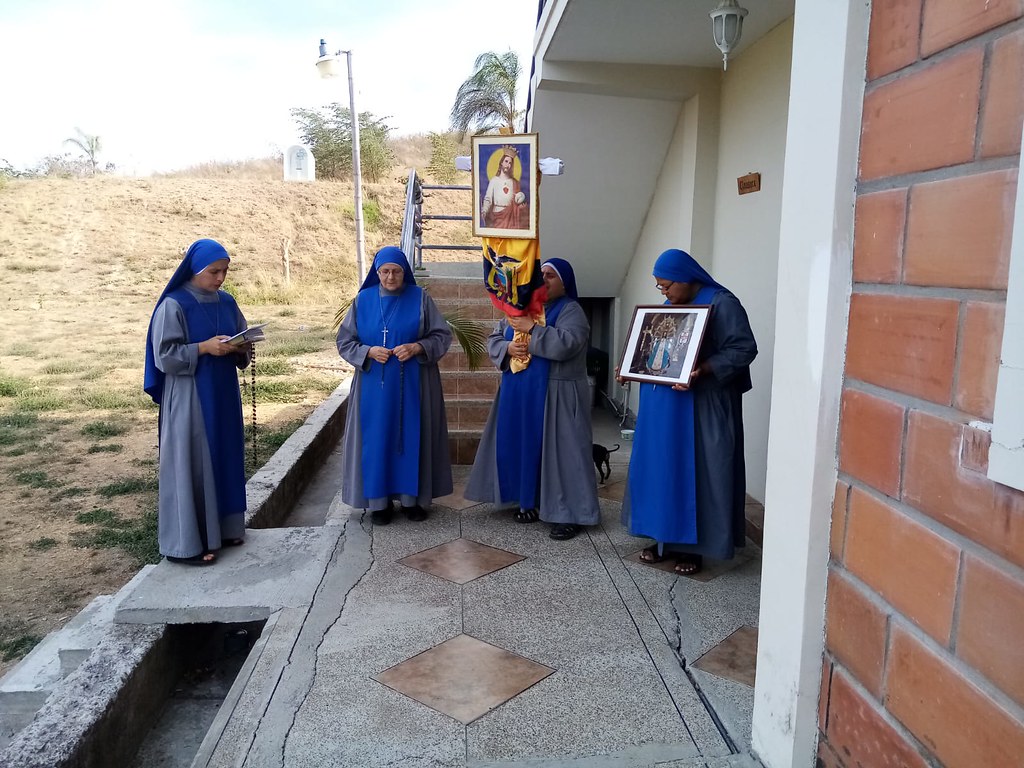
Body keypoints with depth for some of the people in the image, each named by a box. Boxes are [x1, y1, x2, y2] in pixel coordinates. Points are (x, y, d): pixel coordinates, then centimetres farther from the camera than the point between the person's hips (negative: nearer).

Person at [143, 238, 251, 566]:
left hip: (223, 393, 7)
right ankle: (187, 542, 6)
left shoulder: (226, 302, 8)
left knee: (224, 457, 13)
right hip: (189, 397, -7)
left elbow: (242, 340, 15)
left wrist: (241, 349, -7)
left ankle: (222, 527, 26)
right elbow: (164, 355, -15)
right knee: (191, 463, -2)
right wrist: (204, 347, -23)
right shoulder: (173, 305, -12)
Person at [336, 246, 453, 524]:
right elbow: (344, 341, 5)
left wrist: (417, 348, -18)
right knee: (377, 439, 3)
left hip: (412, 385, -1)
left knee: (411, 437, 4)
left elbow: (442, 336, -1)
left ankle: (411, 497, 17)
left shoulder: (420, 298, 0)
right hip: (374, 386, 1)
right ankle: (378, 500, 14)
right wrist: (368, 352, -14)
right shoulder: (363, 300, 3)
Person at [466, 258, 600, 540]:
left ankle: (570, 513, 0)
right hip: (519, 392, 7)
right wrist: (508, 348, -9)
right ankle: (531, 501, 23)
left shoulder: (571, 311, -5)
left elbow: (566, 344, -23)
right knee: (523, 446, 10)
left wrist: (531, 328, -19)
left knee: (558, 450, -6)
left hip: (555, 395, -6)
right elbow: (493, 339, 12)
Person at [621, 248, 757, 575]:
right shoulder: (669, 306, 13)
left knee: (695, 471, -1)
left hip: (702, 407, -8)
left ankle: (693, 546, 11)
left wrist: (703, 370, -29)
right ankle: (665, 538, 22)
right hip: (663, 405, 8)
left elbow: (744, 349, -17)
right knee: (661, 467, 10)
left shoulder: (722, 303, -11)